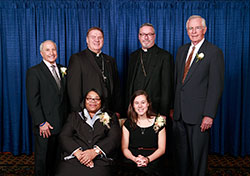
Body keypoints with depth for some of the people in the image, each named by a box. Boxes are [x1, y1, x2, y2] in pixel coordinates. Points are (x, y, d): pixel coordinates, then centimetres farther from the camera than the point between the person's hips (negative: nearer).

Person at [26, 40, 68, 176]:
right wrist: (41, 123, -16)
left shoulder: (62, 70, 12)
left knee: (58, 158, 15)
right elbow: (32, 101, -12)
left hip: (62, 124, 5)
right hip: (45, 126, -5)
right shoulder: (34, 72, -6)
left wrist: (68, 118, 8)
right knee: (43, 159, 9)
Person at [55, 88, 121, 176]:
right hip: (72, 160, 1)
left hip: (99, 161, -1)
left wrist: (95, 151, -13)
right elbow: (63, 136, 8)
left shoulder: (111, 117, 18)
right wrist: (77, 152, -10)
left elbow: (115, 138, 3)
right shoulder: (74, 116, 21)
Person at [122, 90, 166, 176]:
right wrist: (135, 159, -12)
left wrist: (147, 159, -12)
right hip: (132, 164, 1)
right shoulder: (128, 124, 11)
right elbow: (124, 148, 8)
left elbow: (162, 149, 5)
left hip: (152, 162, -1)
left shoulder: (158, 121, 7)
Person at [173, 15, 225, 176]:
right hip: (179, 113, 6)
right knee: (181, 154, 16)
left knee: (198, 155, 8)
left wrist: (209, 115, -16)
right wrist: (173, 107, 11)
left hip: (199, 114, -5)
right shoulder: (182, 50, 13)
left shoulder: (214, 52, -6)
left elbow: (216, 86, -11)